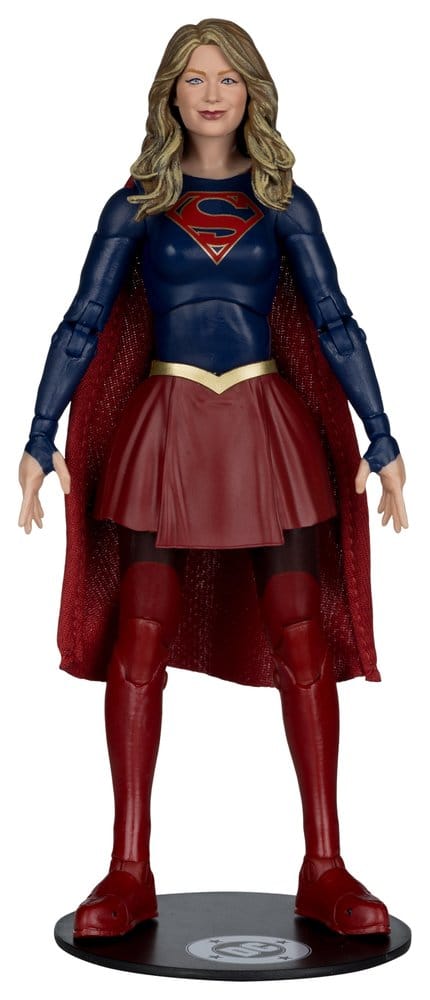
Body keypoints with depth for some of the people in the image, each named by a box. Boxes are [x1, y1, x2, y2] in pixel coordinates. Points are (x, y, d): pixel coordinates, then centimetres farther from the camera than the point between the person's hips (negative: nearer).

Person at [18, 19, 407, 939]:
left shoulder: (284, 204, 9)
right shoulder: (137, 204, 8)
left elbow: (336, 324, 5)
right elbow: (82, 325, 4)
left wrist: (382, 441, -3)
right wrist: (40, 441, -3)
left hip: (268, 430, 1)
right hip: (164, 430, 0)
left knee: (303, 640, -4)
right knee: (139, 641, -5)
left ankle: (325, 870, 4)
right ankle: (129, 872, 4)